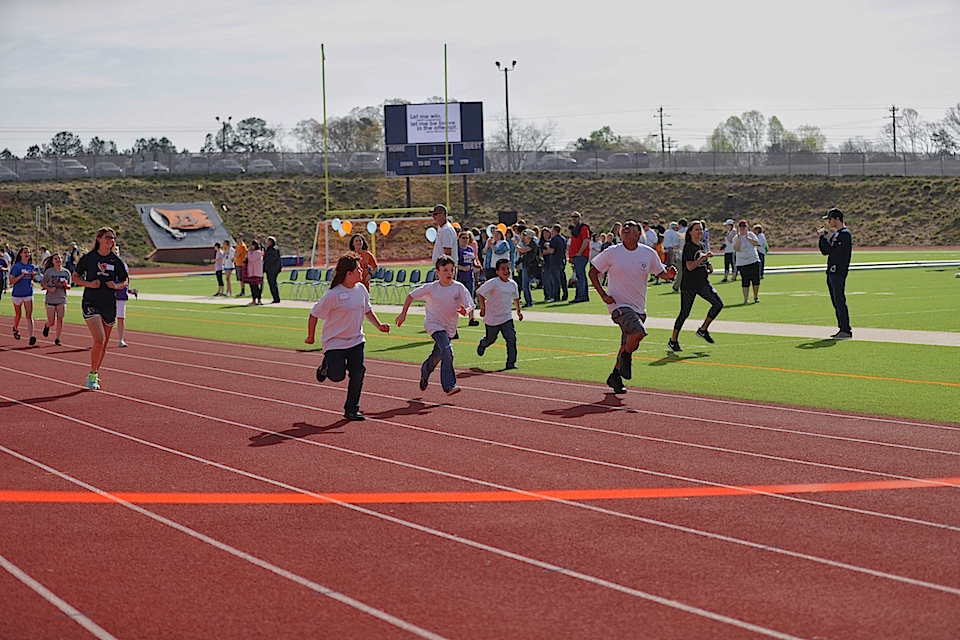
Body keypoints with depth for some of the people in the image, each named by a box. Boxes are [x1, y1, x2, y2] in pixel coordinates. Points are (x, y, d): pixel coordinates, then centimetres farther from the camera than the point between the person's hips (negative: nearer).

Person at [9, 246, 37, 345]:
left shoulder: (31, 266, 5)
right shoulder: (16, 266, -10)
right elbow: (11, 281, -14)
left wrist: (33, 275, -2)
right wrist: (21, 275, -25)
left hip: (28, 293, 2)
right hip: (17, 294, -2)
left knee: (29, 316, -10)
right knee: (18, 315, 13)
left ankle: (31, 336, -19)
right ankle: (15, 329, 44)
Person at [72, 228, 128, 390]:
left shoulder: (116, 261, 3)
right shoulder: (88, 257, -3)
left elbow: (124, 281, 13)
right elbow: (75, 277, 5)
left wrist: (116, 285, -9)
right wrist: (89, 283, -13)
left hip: (110, 305, 3)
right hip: (91, 303, -3)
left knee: (104, 344, 10)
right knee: (99, 340, -18)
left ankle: (95, 374, 30)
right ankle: (92, 375, -2)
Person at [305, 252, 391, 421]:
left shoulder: (361, 289, 1)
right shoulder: (333, 294, -19)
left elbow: (367, 310, 19)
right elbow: (314, 314, -9)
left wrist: (379, 325, 6)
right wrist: (311, 337, -2)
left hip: (356, 340, 5)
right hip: (335, 342, -5)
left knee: (358, 374, -5)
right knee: (337, 376, -9)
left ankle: (351, 410, 8)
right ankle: (326, 366, 28)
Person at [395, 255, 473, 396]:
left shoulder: (459, 288, -10)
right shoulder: (431, 288, -11)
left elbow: (469, 306, -12)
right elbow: (411, 295, 1)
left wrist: (465, 310, -35)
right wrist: (403, 314, 1)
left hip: (449, 326, 4)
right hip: (433, 324, -4)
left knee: (437, 356, 19)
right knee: (447, 350, -25)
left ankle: (424, 372, 52)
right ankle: (449, 386, -25)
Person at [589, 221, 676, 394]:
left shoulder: (648, 253, 2)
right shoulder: (612, 253, -5)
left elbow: (662, 273, 10)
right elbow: (593, 272, 4)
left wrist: (669, 274, -14)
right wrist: (603, 295, -7)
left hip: (639, 308, 5)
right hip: (619, 305, -5)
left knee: (628, 345, 11)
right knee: (638, 332, -28)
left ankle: (615, 377, 31)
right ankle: (625, 357, 1)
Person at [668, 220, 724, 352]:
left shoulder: (703, 246, 13)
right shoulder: (689, 247, -11)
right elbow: (690, 266, -22)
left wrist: (709, 267, 8)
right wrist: (704, 257, -24)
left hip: (703, 283, 7)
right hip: (689, 285, -7)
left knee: (718, 304, -10)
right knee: (685, 313, -1)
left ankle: (703, 330, 5)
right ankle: (673, 340, 13)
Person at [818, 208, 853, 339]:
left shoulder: (845, 234, -10)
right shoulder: (835, 234, 19)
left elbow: (833, 250, -21)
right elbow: (825, 251, 20)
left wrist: (823, 237, -12)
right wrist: (822, 237, 8)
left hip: (839, 272, -10)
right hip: (831, 272, 10)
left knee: (840, 301, -11)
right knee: (836, 302, 10)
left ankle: (846, 331, -11)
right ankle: (842, 329, 14)